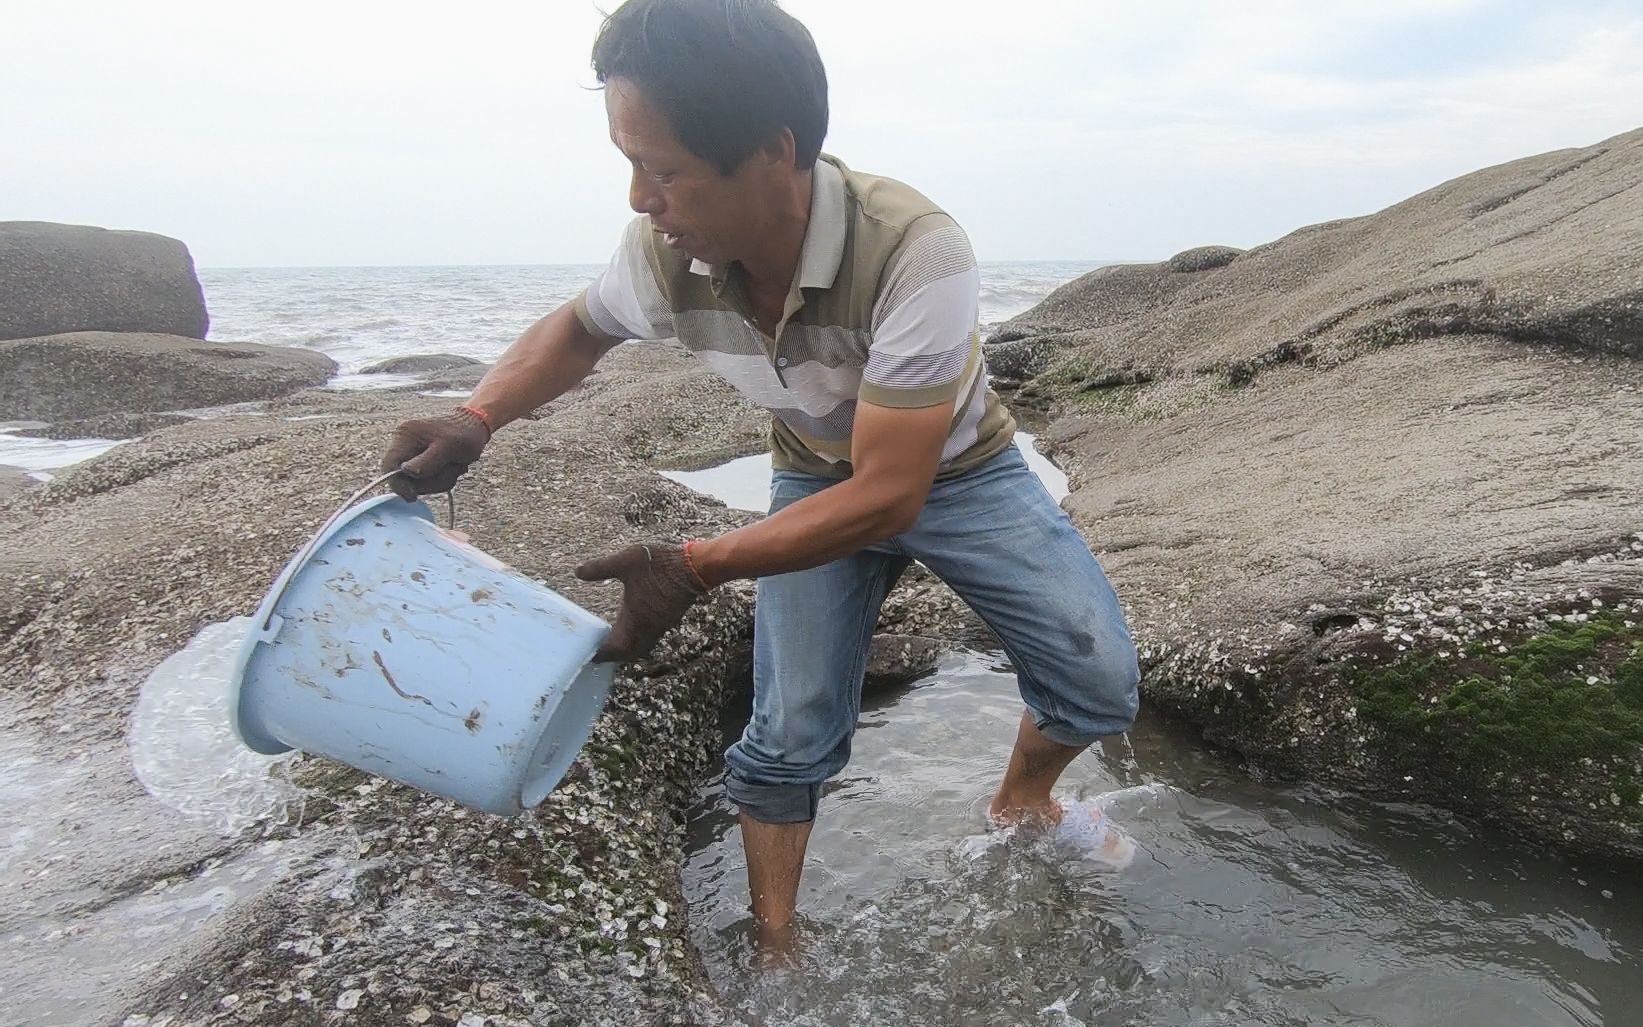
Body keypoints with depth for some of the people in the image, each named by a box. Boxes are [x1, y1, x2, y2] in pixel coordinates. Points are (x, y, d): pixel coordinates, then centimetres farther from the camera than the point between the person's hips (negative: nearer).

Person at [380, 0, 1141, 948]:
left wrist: (697, 568, -41)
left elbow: (889, 496, -36)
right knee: (790, 739, -1)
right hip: (819, 481, 2)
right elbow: (576, 331, 0)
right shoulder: (665, 252, -24)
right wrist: (474, 423, -17)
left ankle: (1023, 801, 27)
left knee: (1102, 683, -7)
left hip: (955, 473, -2)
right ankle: (775, 950, 23)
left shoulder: (917, 253, -39)